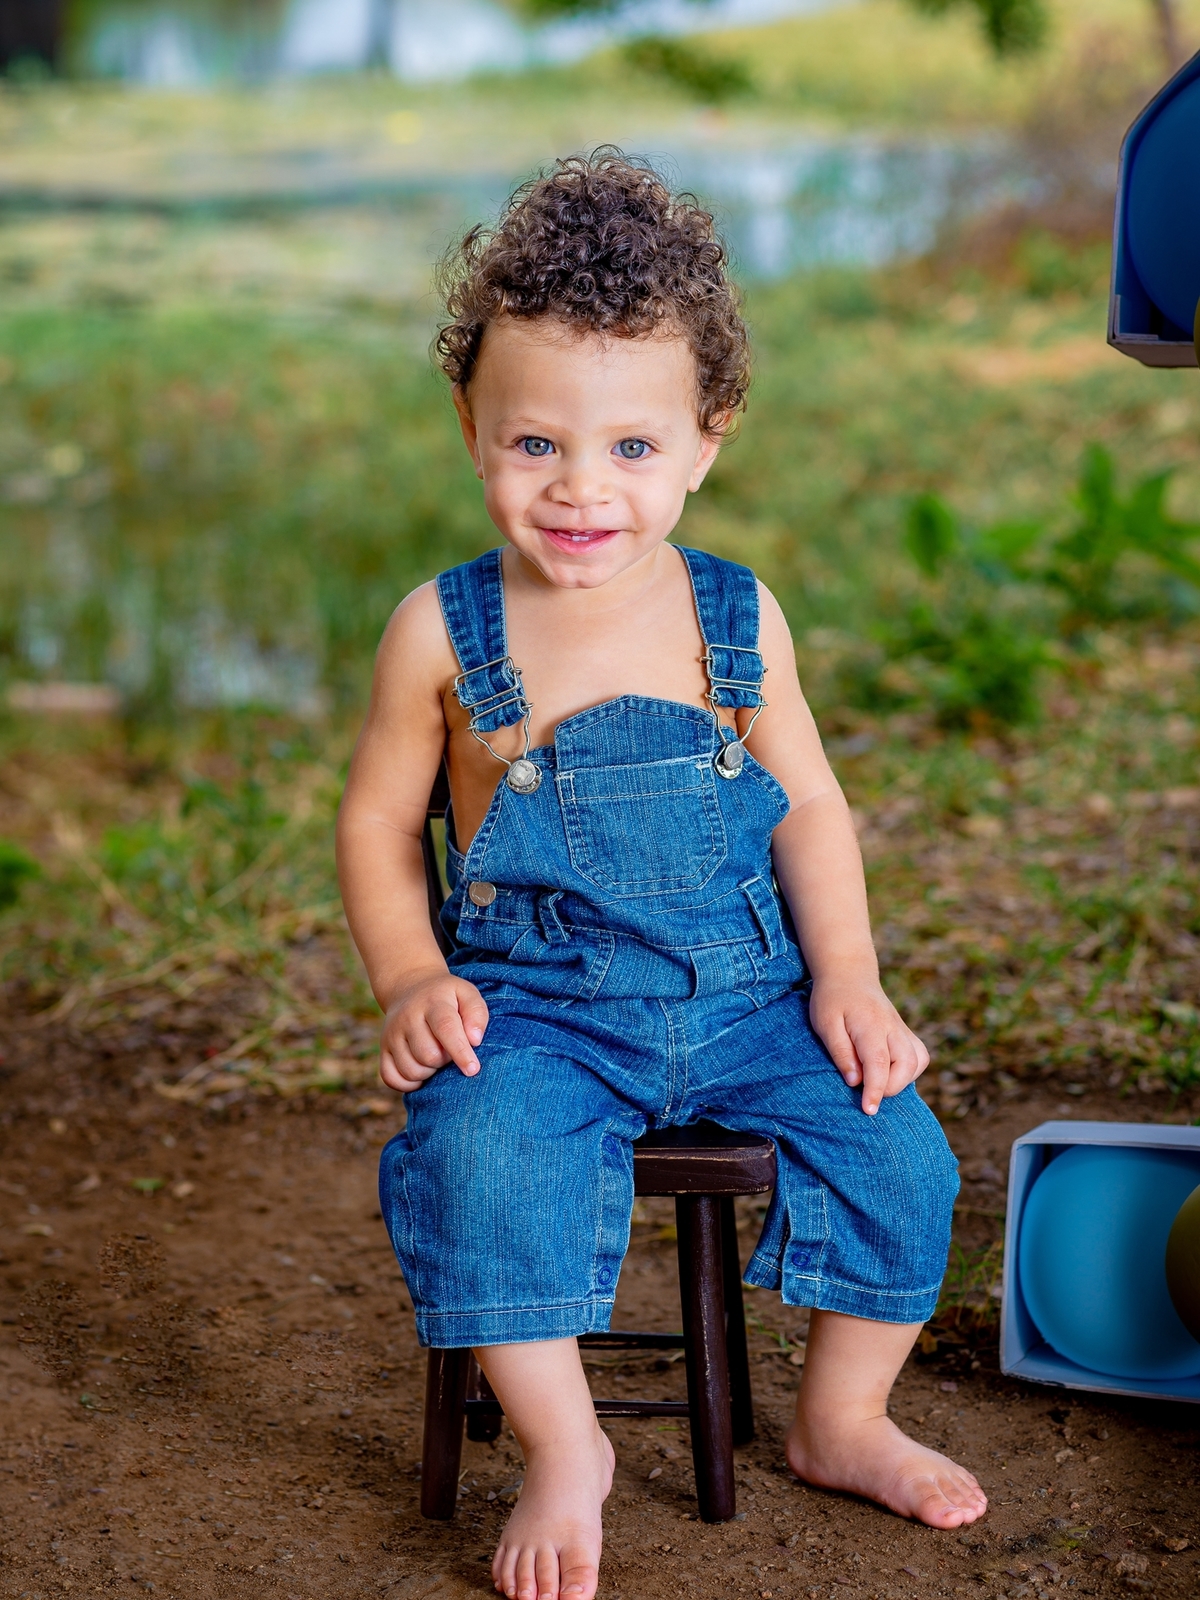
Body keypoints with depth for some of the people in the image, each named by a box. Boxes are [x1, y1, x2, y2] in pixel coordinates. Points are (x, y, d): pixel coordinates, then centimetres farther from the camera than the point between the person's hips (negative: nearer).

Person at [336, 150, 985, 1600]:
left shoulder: (738, 621, 1)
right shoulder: (444, 632, -5)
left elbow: (808, 805, 9)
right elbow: (376, 821, 4)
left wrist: (845, 974, -4)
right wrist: (412, 979, -9)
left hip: (746, 990, 3)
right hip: (538, 1002, -2)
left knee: (897, 1151, -12)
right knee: (486, 1157, -30)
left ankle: (842, 1422, 15)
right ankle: (563, 1454, -8)